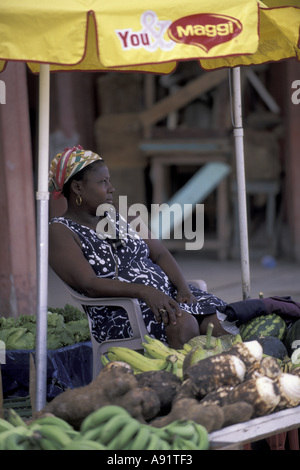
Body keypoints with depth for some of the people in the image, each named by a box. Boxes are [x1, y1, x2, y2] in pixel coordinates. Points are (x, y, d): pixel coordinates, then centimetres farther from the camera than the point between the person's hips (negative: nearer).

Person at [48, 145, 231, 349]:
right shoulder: (60, 232, -3)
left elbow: (160, 254, 16)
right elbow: (89, 285, -16)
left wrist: (183, 288, -5)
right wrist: (144, 291, -28)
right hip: (119, 313, -7)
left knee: (221, 320, -20)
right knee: (183, 323, -34)